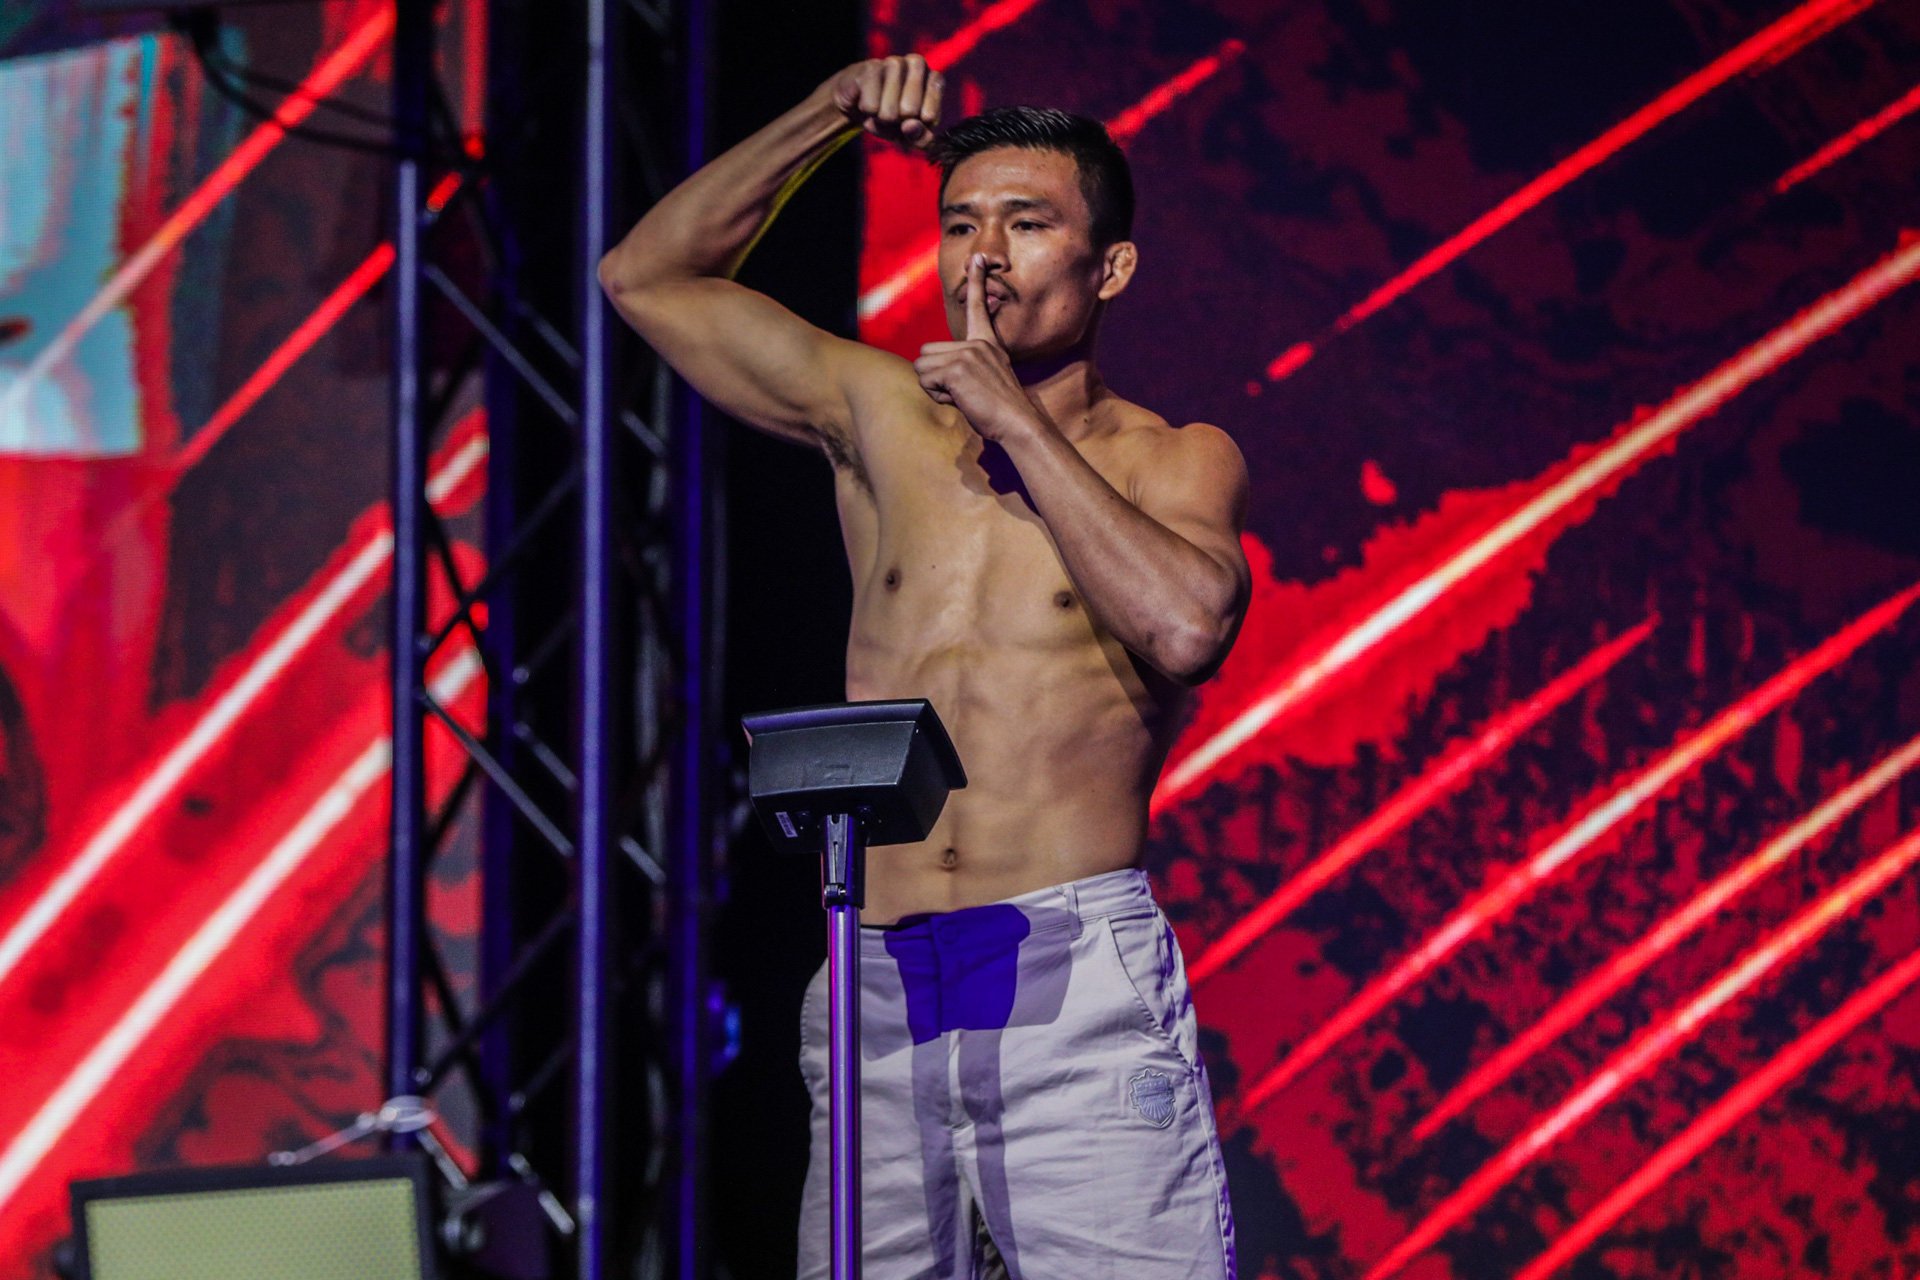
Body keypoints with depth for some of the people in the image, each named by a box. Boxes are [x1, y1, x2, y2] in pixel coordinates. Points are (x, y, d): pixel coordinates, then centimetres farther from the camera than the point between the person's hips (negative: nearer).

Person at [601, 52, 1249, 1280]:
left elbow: (1185, 626, -15)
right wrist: (827, 116, 12)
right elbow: (649, 275, 22)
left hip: (1080, 992, -4)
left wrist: (1017, 419, -8)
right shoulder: (883, 417, 15)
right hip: (878, 1000, 4)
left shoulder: (1171, 462, 7)